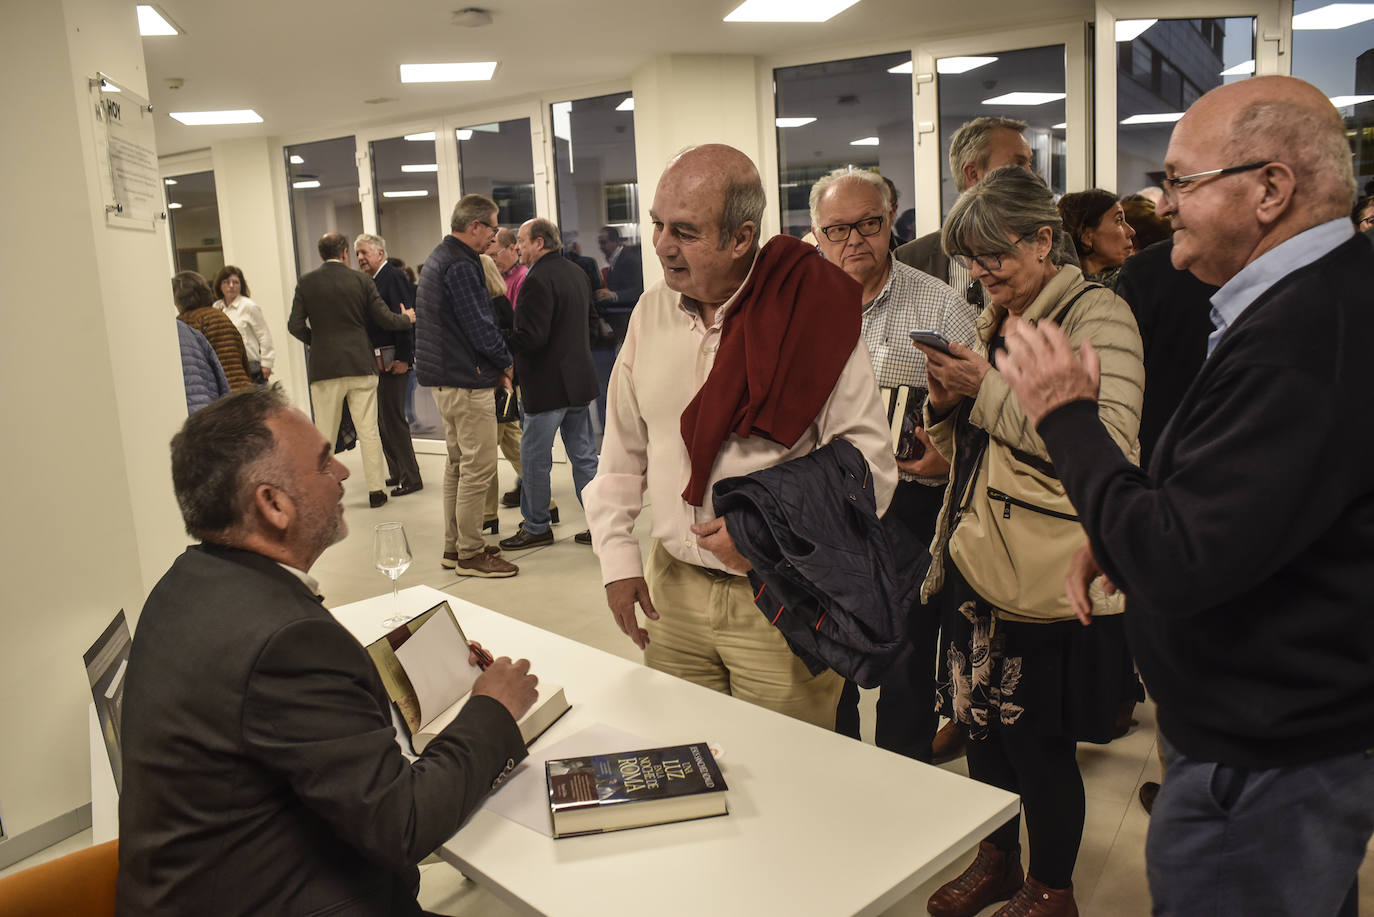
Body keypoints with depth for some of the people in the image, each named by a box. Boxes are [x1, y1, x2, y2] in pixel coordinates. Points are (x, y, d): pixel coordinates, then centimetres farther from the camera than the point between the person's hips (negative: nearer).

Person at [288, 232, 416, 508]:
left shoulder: (306, 282, -1)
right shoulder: (361, 280, -1)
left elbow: (295, 325, -2)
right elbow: (384, 319, 0)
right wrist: (407, 319, 20)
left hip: (324, 367, 0)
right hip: (361, 365, 0)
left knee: (324, 434, 8)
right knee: (368, 431, 5)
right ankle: (376, 490, 9)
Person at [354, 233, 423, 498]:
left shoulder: (394, 276, -11)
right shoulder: (372, 282, 17)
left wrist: (404, 358, -21)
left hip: (394, 360, -10)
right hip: (377, 361, 10)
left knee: (392, 417, -8)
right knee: (383, 419, 14)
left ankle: (410, 478, 0)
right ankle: (397, 473, 24)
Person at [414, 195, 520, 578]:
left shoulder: (438, 257, 16)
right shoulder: (461, 266, -18)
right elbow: (480, 327, -21)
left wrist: (494, 364, 10)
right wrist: (505, 363, -4)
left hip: (444, 376, 11)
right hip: (468, 381, -11)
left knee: (458, 463, 17)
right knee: (479, 467, -4)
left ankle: (454, 546, 25)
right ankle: (470, 554, 2)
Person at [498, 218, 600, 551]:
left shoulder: (538, 280, -18)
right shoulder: (574, 271, 11)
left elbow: (531, 337, -24)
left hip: (548, 384, -9)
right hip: (580, 378, 9)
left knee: (534, 458, 5)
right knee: (584, 455, 13)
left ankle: (536, 527, 15)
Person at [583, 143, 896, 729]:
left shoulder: (811, 313, -13)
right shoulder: (652, 312, 3)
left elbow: (870, 466, -13)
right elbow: (622, 449, 11)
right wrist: (617, 556, 6)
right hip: (674, 588, 5)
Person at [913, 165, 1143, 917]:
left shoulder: (1096, 314, -9)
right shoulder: (990, 320, 14)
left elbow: (1111, 442, -24)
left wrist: (990, 388, -21)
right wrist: (948, 400, -3)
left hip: (1047, 578, -7)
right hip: (975, 559, 7)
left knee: (1039, 742, 6)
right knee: (980, 723, 17)